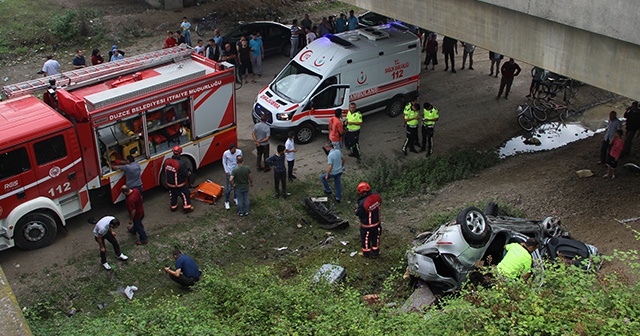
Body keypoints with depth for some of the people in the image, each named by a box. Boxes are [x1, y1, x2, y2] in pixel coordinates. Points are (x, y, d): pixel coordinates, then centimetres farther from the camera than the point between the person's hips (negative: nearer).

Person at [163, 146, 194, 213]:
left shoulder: (167, 161, -13)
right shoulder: (180, 164, -31)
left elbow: (165, 171, 3)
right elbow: (185, 174, -22)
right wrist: (189, 173, 0)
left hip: (170, 183, 6)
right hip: (179, 184, -6)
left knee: (173, 195, 26)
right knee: (185, 195, 15)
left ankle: (173, 207, 40)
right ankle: (187, 207, 24)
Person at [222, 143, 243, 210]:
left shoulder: (239, 152, -15)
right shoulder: (226, 153, -20)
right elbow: (224, 162, -5)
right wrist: (226, 171, -8)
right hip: (229, 172, -3)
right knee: (229, 187, 0)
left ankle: (235, 198, 42)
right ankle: (226, 202, 19)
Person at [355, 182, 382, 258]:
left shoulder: (363, 203, -37)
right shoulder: (376, 196, -18)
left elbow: (358, 213, -22)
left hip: (367, 225, -5)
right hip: (376, 222, 5)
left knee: (365, 238, 21)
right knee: (375, 237, 25)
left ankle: (366, 253, 40)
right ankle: (376, 252, 43)